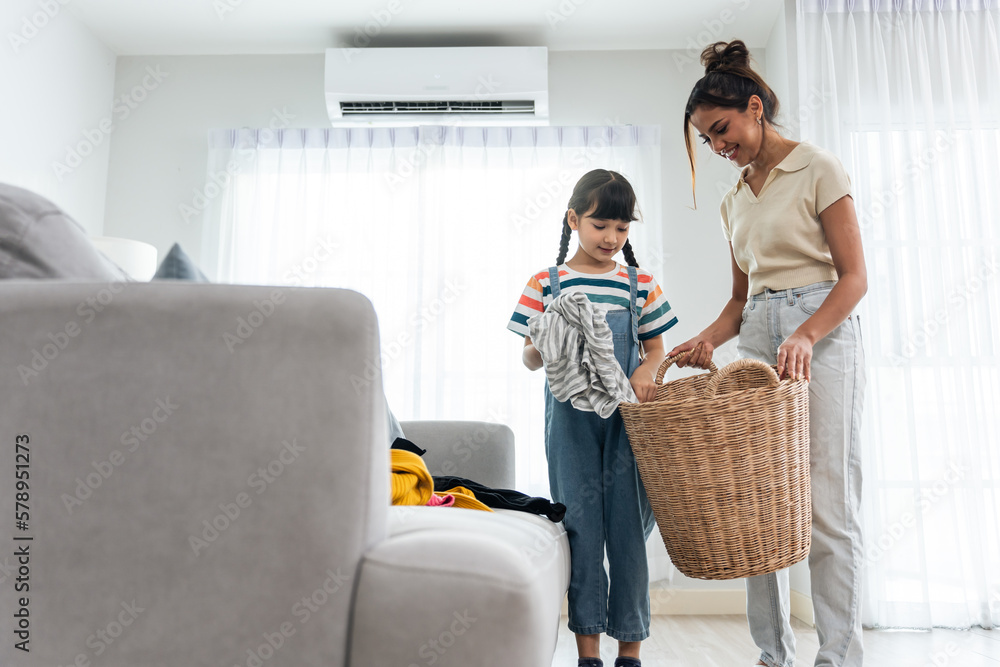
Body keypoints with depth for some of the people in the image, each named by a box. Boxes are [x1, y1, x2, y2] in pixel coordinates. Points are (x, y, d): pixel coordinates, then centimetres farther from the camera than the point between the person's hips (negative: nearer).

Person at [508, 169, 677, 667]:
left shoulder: (641, 283, 11)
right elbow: (529, 360, 5)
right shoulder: (546, 283, 6)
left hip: (627, 417, 1)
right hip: (571, 415, -1)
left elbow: (655, 346, 13)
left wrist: (646, 371, -9)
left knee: (628, 527, 3)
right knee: (581, 526, 2)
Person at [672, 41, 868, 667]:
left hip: (823, 333, -5)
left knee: (828, 506, -7)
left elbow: (854, 276, -5)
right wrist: (712, 335, 0)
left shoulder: (818, 168, 0)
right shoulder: (735, 201, 18)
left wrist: (806, 336, -22)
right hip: (757, 340, 6)